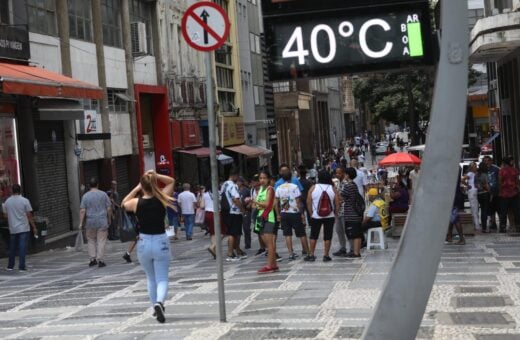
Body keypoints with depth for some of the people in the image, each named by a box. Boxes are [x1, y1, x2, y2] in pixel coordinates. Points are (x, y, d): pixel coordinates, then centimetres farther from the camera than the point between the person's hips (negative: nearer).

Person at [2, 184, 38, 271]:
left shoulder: (7, 202, 2)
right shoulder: (24, 201, -8)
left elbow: (6, 215, 10)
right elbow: (29, 215, -7)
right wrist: (34, 227, -1)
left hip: (12, 229, 3)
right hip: (24, 228, -3)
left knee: (12, 248, 14)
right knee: (22, 248, -3)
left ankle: (10, 266, 22)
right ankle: (22, 266, -6)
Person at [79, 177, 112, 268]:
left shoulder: (85, 196, -4)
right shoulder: (103, 194, -2)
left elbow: (82, 211, -8)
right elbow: (109, 208, -1)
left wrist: (81, 223, -4)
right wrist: (109, 219, 11)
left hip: (90, 223, 1)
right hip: (102, 222, -1)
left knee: (91, 241, 15)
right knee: (101, 241, 2)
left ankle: (92, 259, 13)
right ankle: (100, 260, 0)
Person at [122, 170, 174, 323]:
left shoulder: (137, 202, -7)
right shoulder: (161, 200, -6)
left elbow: (124, 203, 18)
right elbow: (171, 181, 11)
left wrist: (136, 188, 12)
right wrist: (156, 176, -2)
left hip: (144, 243, 1)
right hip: (161, 242, -1)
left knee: (151, 279, 20)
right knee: (162, 279, 0)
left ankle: (156, 307, 29)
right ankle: (159, 303, -27)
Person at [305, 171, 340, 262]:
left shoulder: (313, 188, -5)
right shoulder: (333, 189, -5)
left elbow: (308, 202, -4)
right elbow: (337, 204, -5)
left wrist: (311, 213, 5)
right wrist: (336, 214, 6)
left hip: (316, 217, 0)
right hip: (330, 217, 0)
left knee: (313, 236, 9)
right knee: (328, 236, 6)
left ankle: (311, 255, 11)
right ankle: (326, 255, 6)